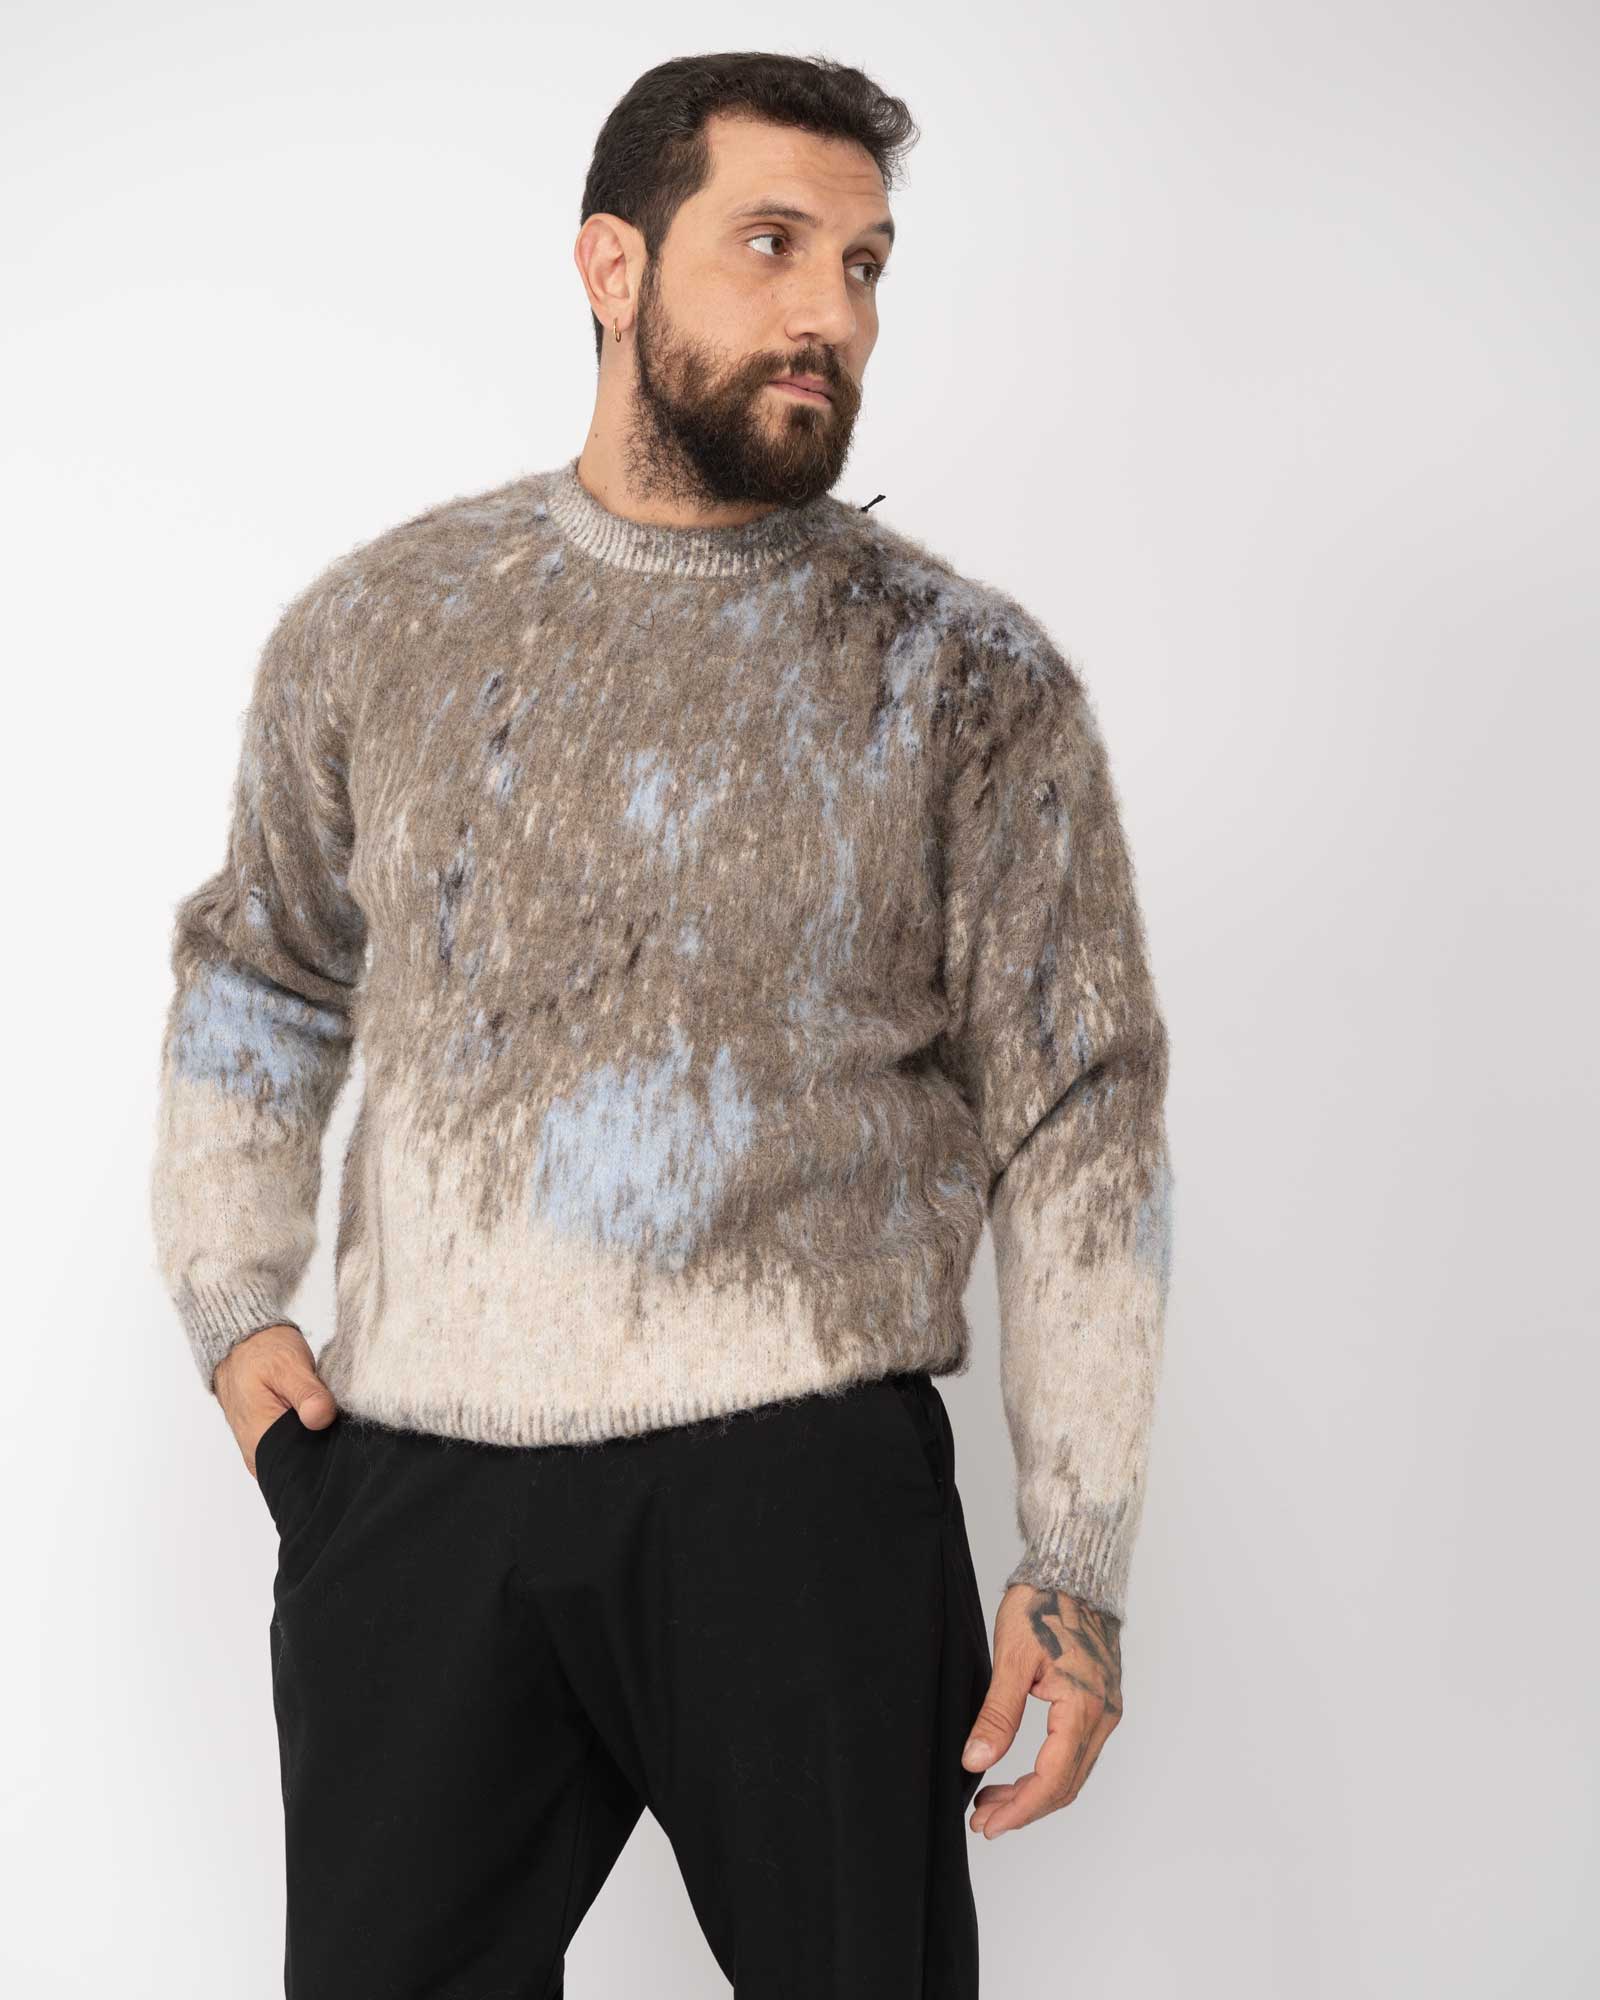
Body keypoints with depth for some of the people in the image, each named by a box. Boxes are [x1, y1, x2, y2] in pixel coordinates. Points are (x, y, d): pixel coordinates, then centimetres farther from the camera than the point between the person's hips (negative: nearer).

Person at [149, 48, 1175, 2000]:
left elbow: (1081, 1124, -1)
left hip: (799, 1484, -2)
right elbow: (254, 976, 21)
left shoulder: (971, 679, 1)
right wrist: (230, 1299, 9)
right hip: (414, 1472, 2)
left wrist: (1077, 1569, -5)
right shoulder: (380, 623, 8)